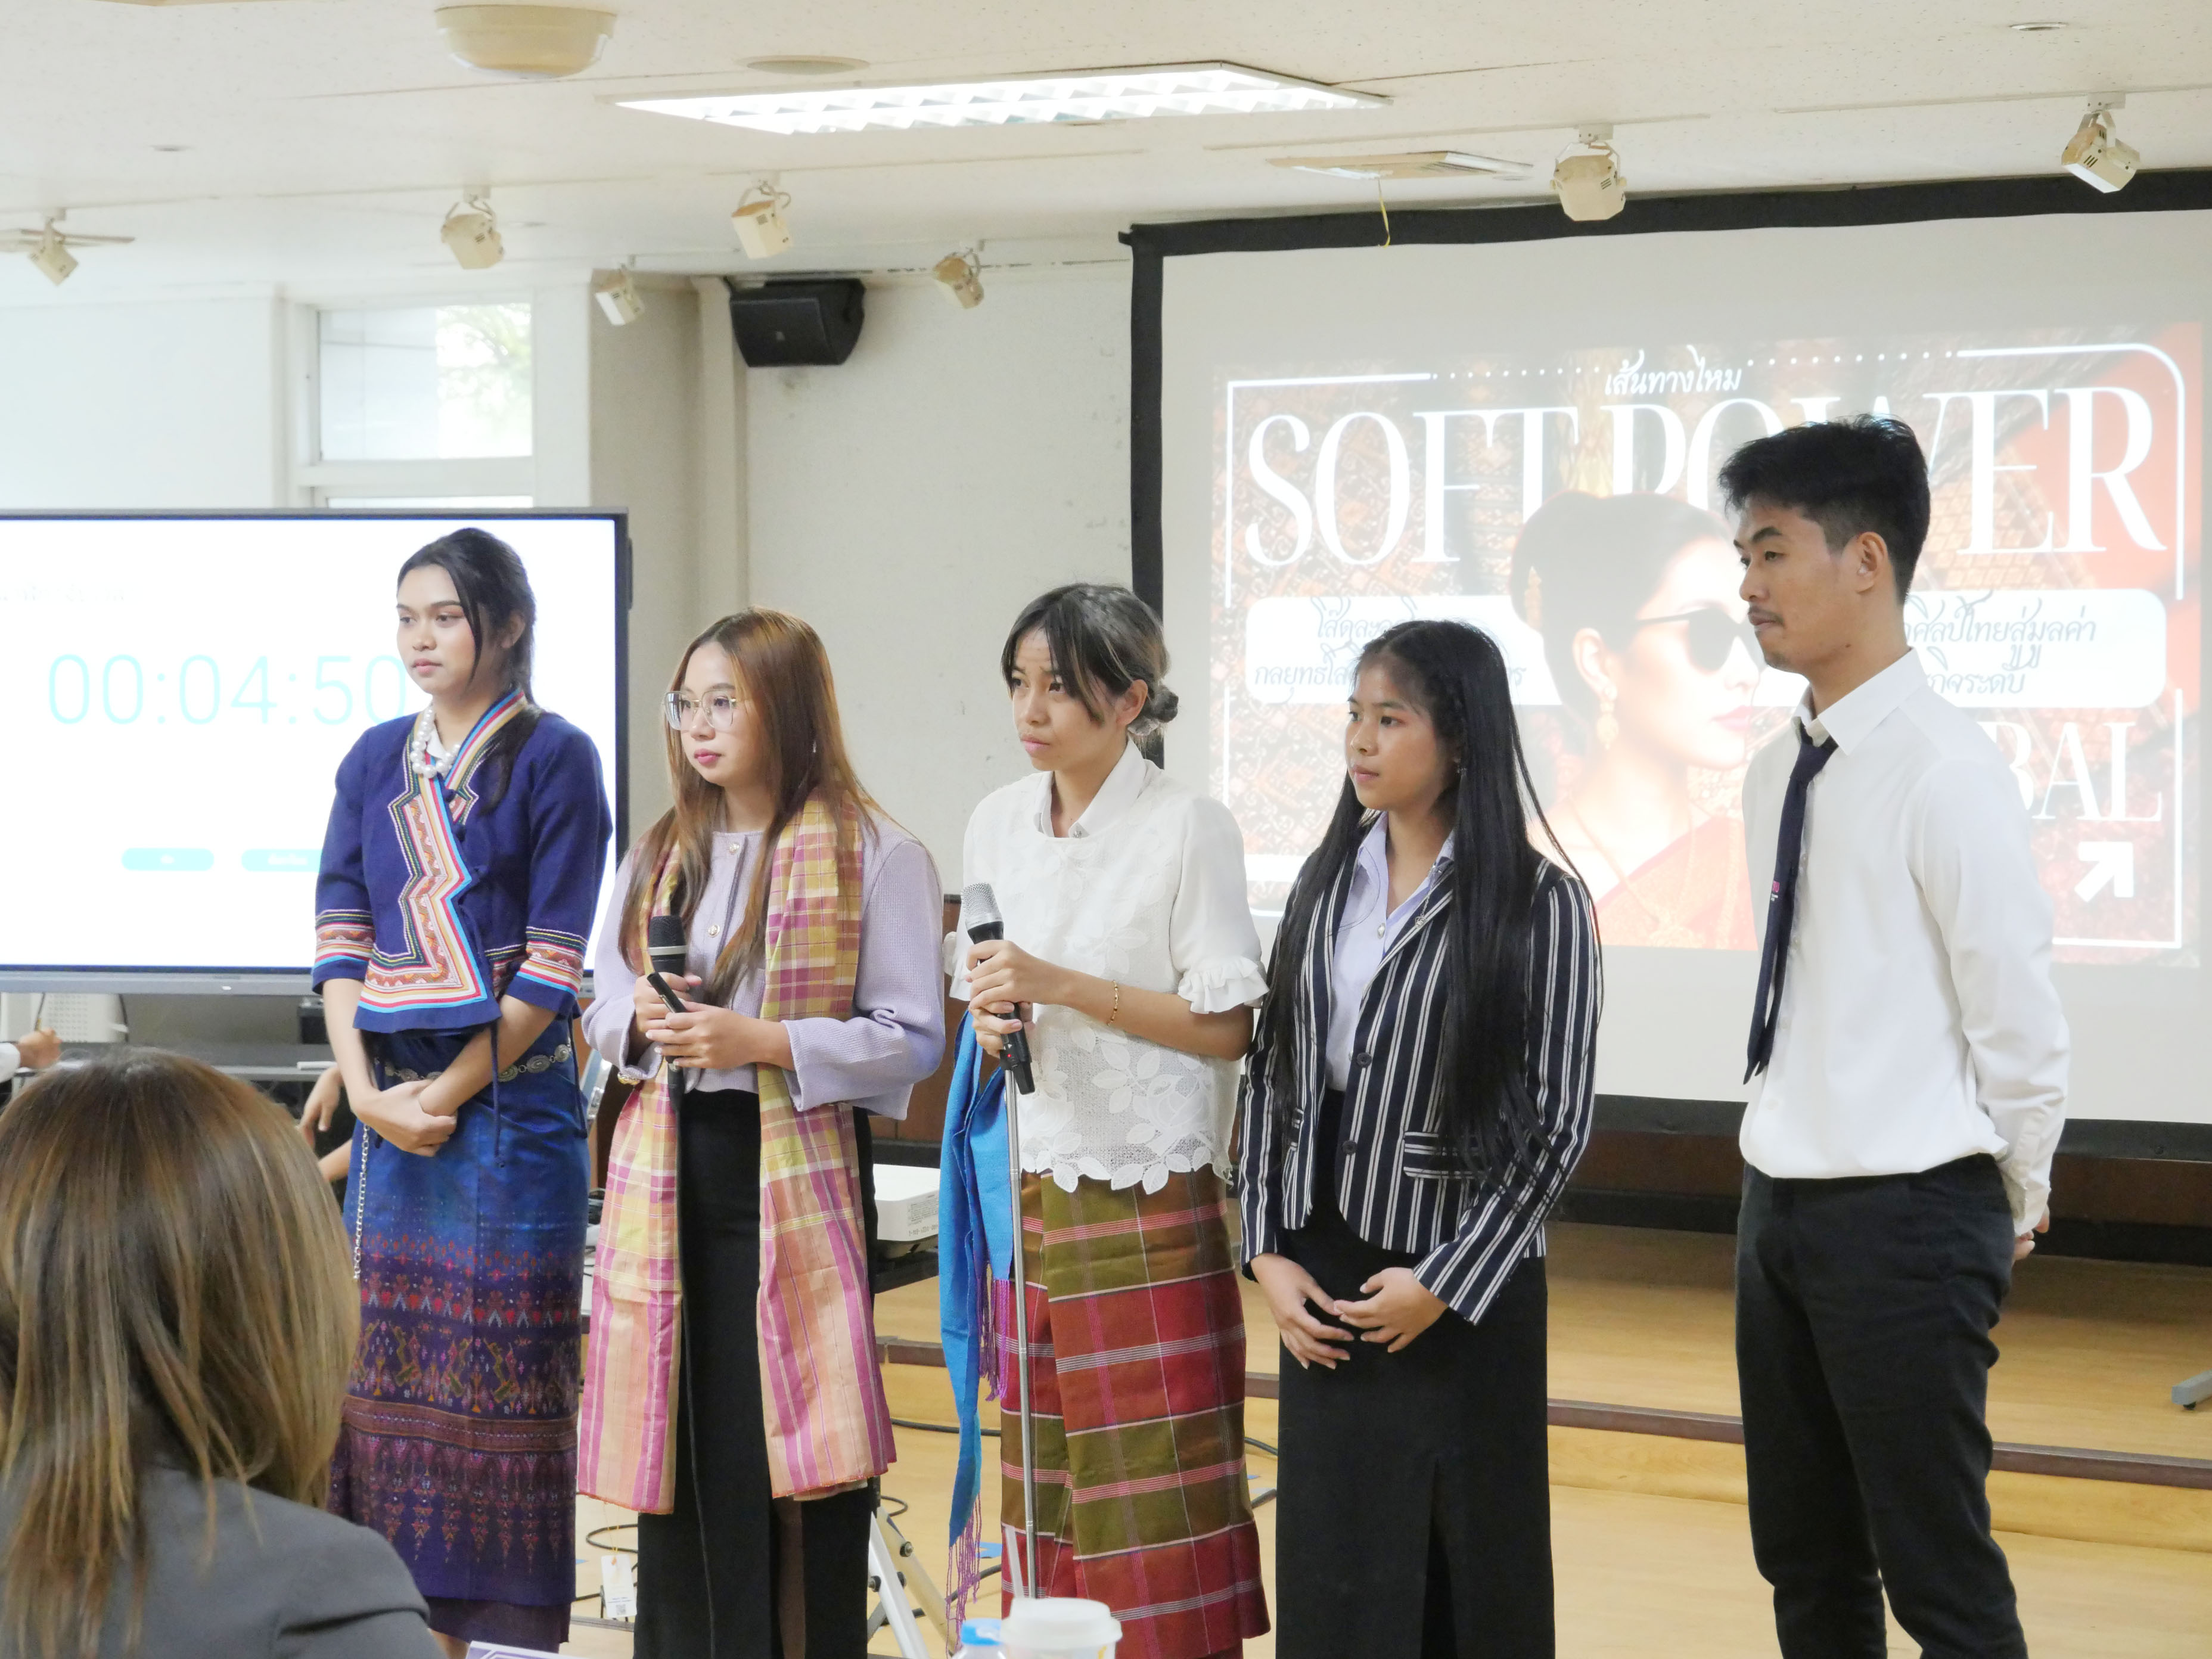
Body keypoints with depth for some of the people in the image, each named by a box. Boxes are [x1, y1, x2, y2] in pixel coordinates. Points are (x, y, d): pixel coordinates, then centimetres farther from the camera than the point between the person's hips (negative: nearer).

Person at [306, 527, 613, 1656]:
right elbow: (340, 935, 7)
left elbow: (553, 965, -9)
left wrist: (447, 1093, -12)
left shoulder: (552, 759, -4)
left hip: (509, 1097, -5)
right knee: (390, 1364, 5)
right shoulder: (375, 762, 11)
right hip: (389, 1107, 5)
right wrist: (366, 1090, -6)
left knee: (502, 1372, -2)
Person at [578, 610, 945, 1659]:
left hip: (794, 1177, -5)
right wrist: (641, 1023, -6)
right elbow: (600, 1010, 18)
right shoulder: (660, 855, 13)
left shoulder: (875, 858, -6)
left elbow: (913, 1040, -9)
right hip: (671, 1173, 5)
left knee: (793, 1454, -5)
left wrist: (758, 1040, -18)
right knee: (680, 1442, 8)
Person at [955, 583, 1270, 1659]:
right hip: (1027, 1181, 6)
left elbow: (1228, 1025, -11)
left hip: (1146, 1198, -6)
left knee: (1150, 1479, -5)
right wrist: (988, 1017, -5)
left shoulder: (1189, 831, -9)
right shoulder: (998, 823, 9)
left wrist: (1063, 988, -17)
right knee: (1043, 1474, 7)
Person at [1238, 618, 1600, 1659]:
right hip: (1324, 1276, 4)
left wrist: (1447, 1284, -11)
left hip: (1463, 1286, -4)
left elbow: (1555, 1122, -9)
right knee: (1335, 1565, 7)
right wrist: (1268, 1253, 0)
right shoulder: (1327, 884, 7)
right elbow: (1269, 1074, 9)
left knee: (1472, 1569, 5)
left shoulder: (1538, 903, -9)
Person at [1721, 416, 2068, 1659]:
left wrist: (2014, 1210, -2)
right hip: (1785, 1207, 8)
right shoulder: (1782, 773, 8)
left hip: (1903, 1224, -8)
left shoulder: (1945, 773, -16)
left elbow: (2019, 1020, -14)